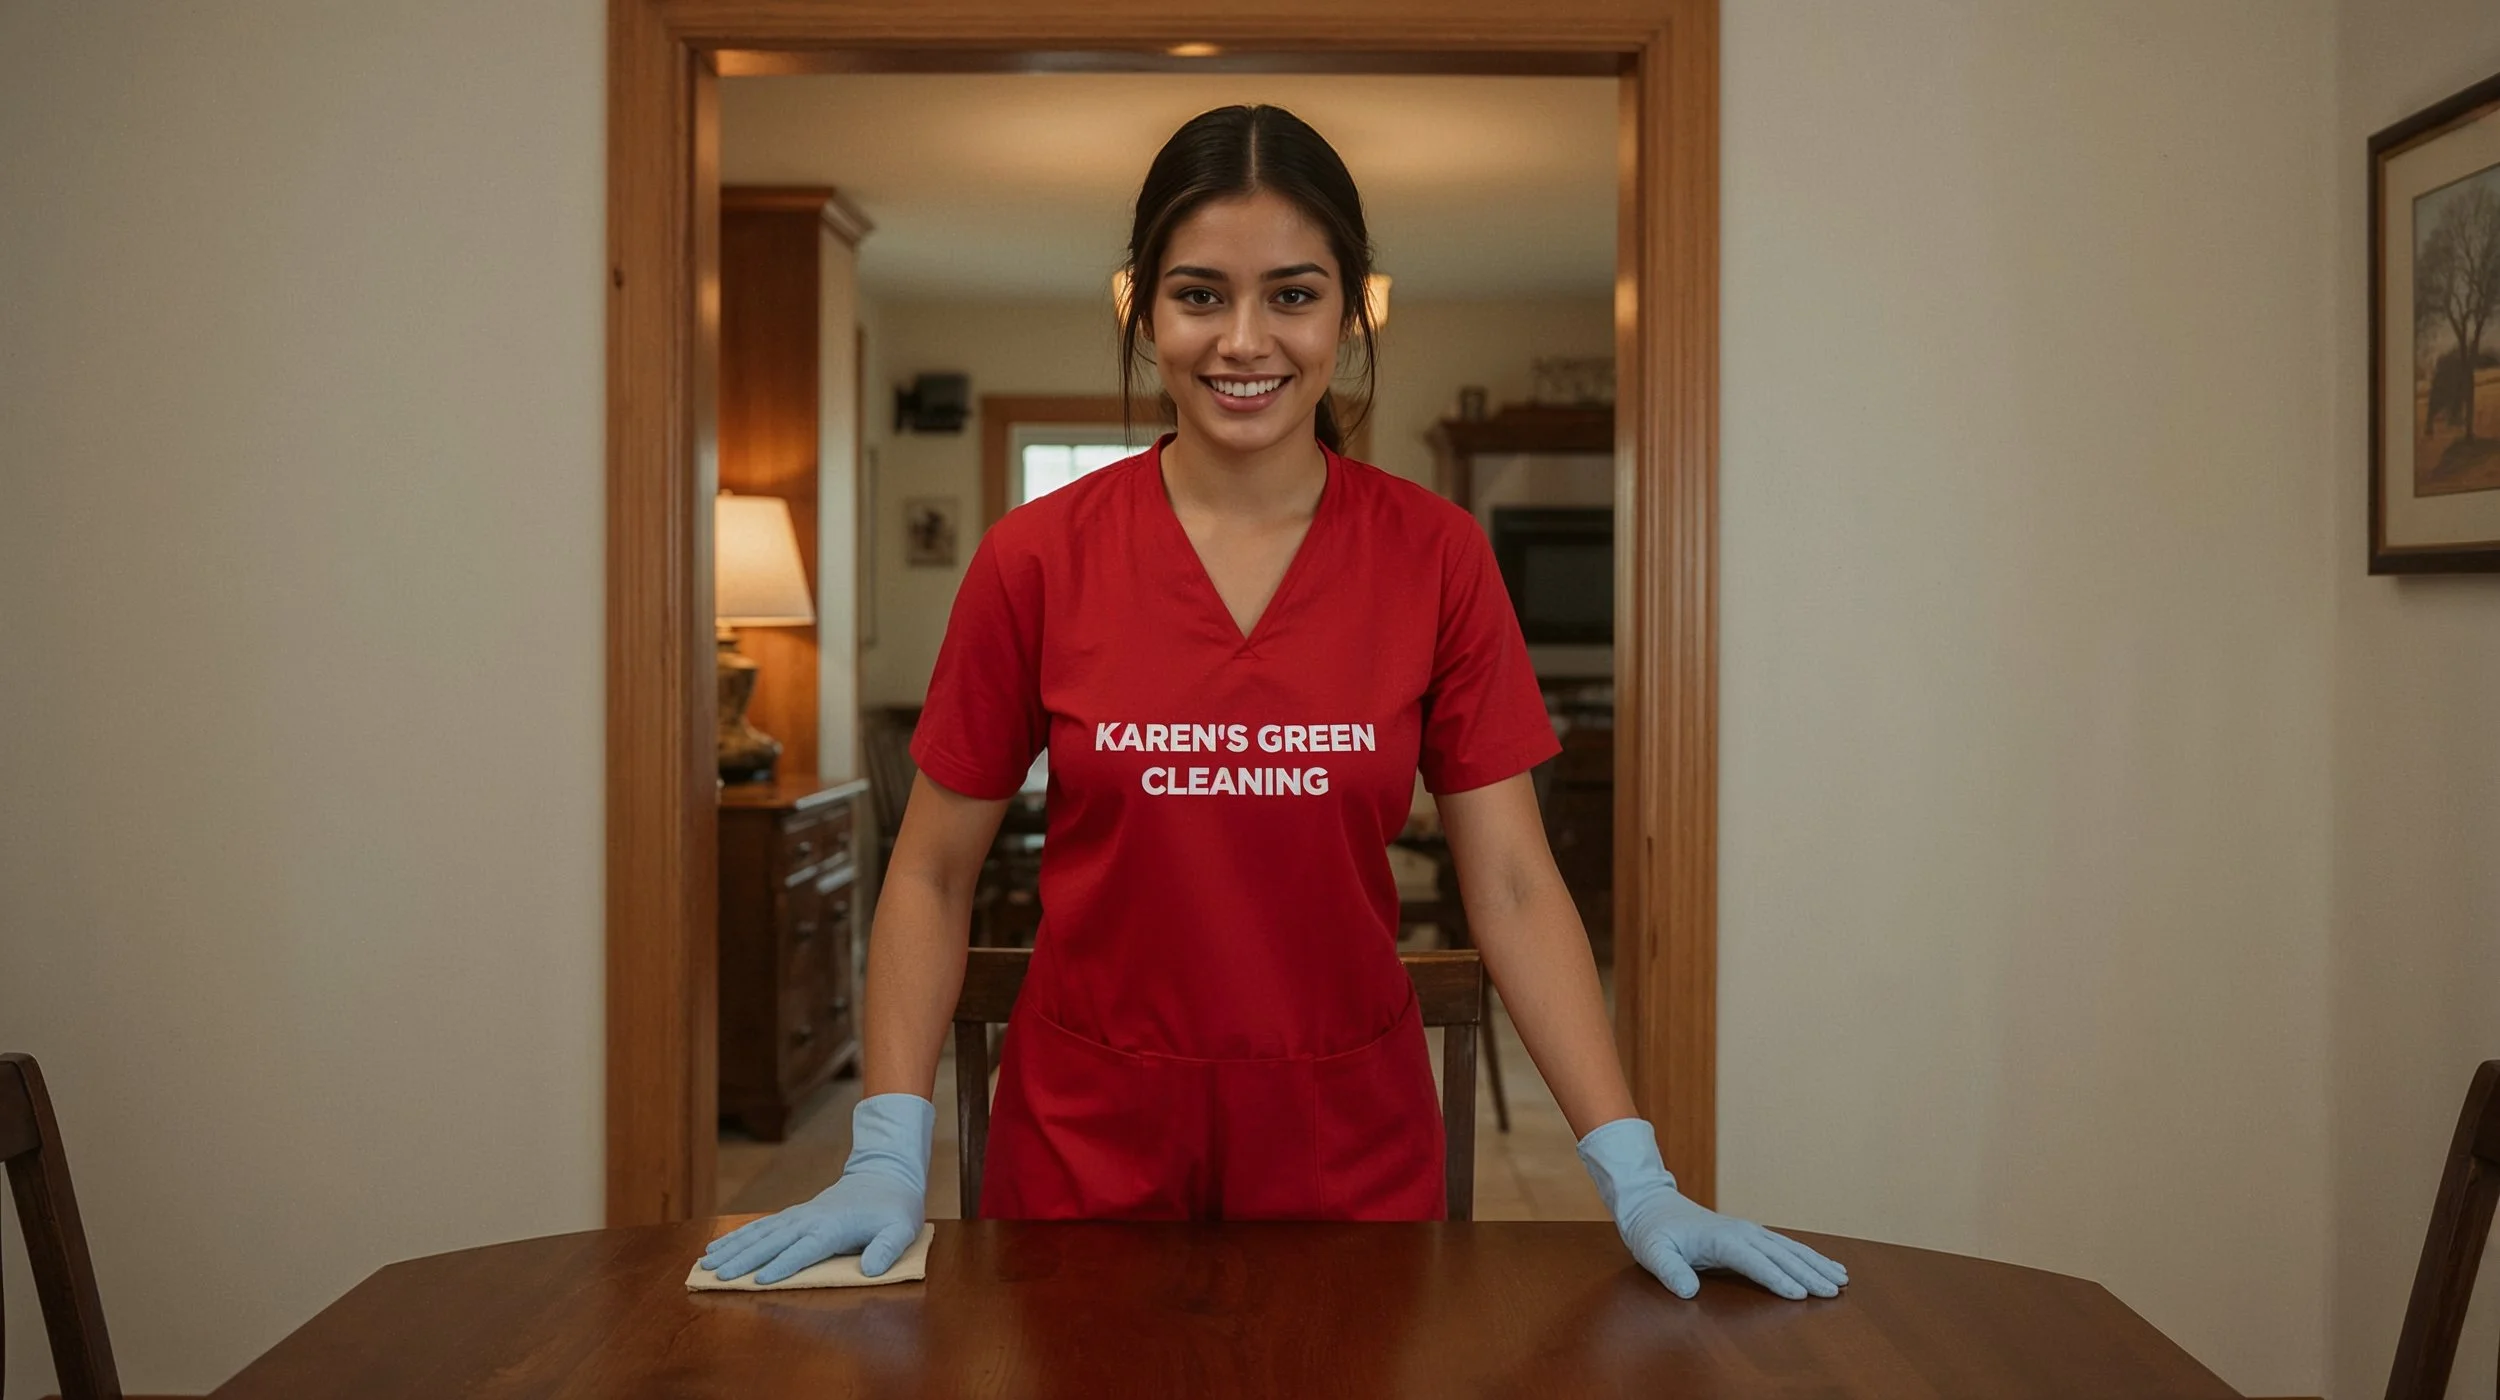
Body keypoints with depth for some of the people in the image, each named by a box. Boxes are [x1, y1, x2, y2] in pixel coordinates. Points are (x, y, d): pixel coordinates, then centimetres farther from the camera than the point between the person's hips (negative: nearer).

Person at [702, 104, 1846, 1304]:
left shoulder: (1436, 558, -5)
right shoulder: (1037, 559, -7)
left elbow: (1511, 886, -5)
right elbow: (933, 874, -1)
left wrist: (1636, 1180, -11)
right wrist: (887, 1156, -10)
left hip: (1349, 1145, 1)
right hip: (1088, 1144, 0)